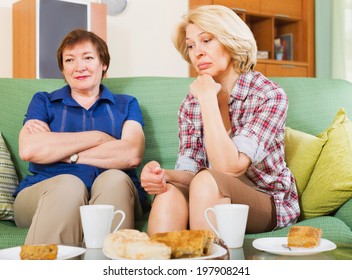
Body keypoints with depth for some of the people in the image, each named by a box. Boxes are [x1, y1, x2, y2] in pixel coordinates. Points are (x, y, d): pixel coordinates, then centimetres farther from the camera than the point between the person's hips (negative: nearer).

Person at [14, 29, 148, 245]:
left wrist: (61, 150, -3)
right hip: (46, 193, 0)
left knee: (114, 179, -32)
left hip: (112, 195, 1)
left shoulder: (126, 105, 20)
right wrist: (98, 137, -2)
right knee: (69, 185, -33)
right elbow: (28, 150, -3)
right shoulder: (43, 102, 20)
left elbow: (132, 155, -3)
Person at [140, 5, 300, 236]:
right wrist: (163, 174, -30)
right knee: (169, 192, -31)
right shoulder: (191, 104, 1)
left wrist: (208, 99, -23)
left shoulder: (269, 95, -14)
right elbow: (189, 171, -7)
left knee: (206, 181, -34)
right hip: (217, 204, 3)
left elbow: (229, 168, -26)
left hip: (269, 203, -3)